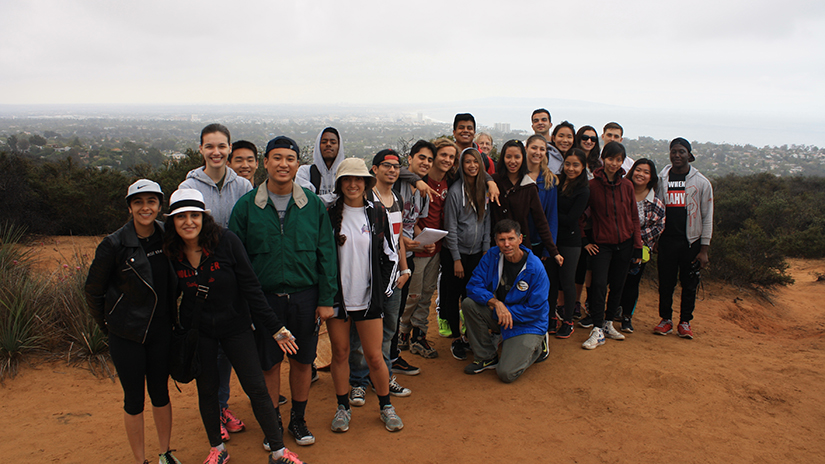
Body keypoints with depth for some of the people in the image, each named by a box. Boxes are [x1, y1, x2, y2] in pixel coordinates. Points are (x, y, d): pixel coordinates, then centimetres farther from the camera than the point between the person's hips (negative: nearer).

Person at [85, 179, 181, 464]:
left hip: (161, 331, 3)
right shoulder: (114, 244, -13)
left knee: (160, 392, 14)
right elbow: (93, 291, -2)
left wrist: (169, 316, 10)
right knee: (134, 398, 7)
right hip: (126, 334, -3)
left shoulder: (167, 237, -3)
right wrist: (107, 326, 3)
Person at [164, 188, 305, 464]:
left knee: (257, 389, 0)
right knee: (206, 390, 13)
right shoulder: (171, 253, -8)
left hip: (235, 326, -2)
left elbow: (251, 287, -14)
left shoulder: (226, 241, -17)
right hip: (197, 330, 3)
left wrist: (275, 328, -13)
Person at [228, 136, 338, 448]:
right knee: (268, 364, 10)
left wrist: (326, 299, -1)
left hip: (305, 297, 1)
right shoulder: (246, 206, -2)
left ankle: (298, 420, 33)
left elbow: (326, 255, 2)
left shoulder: (313, 205, 0)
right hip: (264, 297, -1)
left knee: (302, 361, 13)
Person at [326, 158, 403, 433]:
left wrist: (385, 289, 2)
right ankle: (343, 407, 26)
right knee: (340, 353, 9)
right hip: (337, 296, 0)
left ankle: (386, 407, 22)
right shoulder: (329, 214, 1)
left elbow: (389, 255, 8)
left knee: (374, 356, 2)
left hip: (369, 297, 0)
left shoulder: (377, 213, 4)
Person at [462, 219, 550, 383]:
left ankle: (537, 347, 14)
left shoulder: (536, 269, -22)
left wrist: (503, 311, -19)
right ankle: (486, 357, -2)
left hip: (528, 325, -5)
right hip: (498, 315, 5)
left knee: (506, 374, -18)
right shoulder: (492, 256, -10)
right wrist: (495, 302, -29)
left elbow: (535, 310, -18)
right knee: (468, 304, -21)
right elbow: (473, 286, -12)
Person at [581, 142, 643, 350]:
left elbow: (634, 217, 7)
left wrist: (637, 246, 4)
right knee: (599, 284, -12)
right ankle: (597, 331, -5)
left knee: (617, 285, 10)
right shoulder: (592, 185, -6)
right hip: (601, 244, -3)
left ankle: (609, 323, 25)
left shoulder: (627, 185, 3)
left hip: (624, 243, 3)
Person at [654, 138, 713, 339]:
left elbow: (707, 217, 1)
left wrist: (704, 249, -4)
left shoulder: (701, 183, 1)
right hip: (667, 239, 1)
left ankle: (685, 321, 19)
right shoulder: (661, 180, 5)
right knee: (666, 282, 6)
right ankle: (666, 319, 20)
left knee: (689, 284, 6)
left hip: (691, 240, -1)